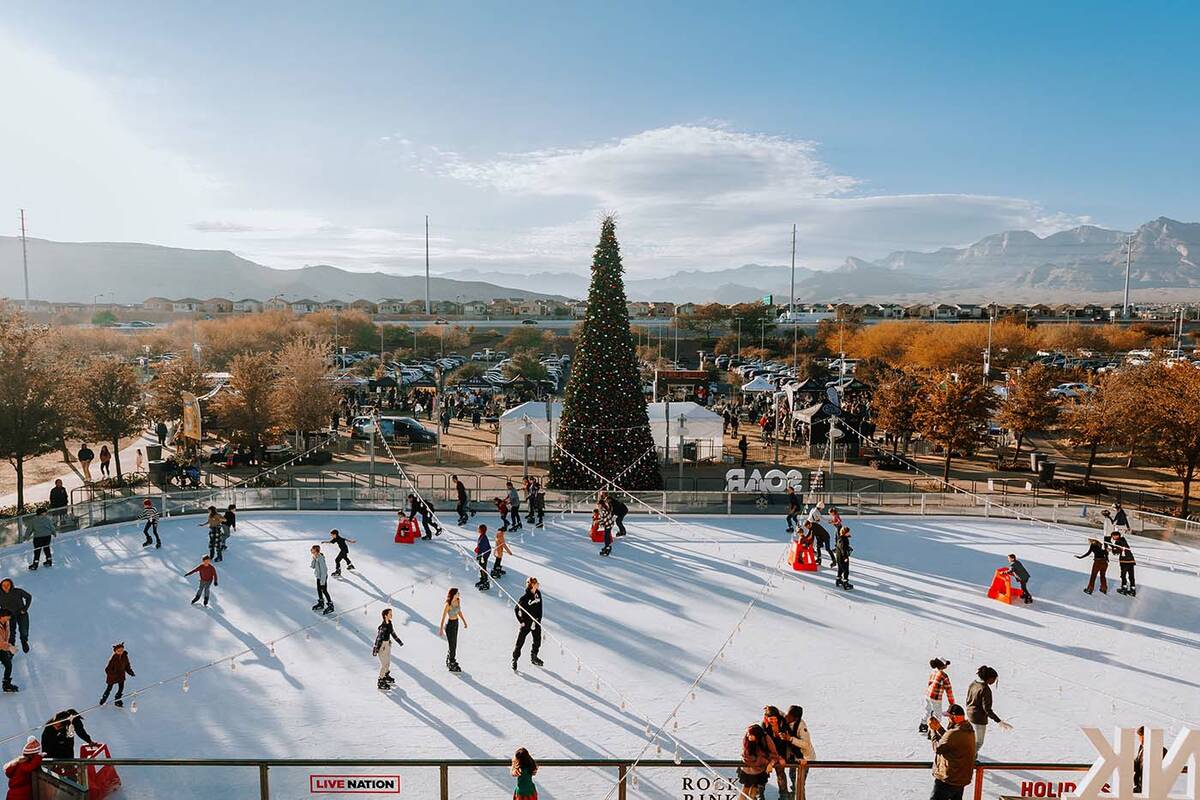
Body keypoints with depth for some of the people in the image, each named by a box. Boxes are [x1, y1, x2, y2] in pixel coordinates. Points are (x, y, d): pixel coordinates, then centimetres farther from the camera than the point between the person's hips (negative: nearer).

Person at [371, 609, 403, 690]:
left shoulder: (389, 623, -1)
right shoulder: (382, 626, -28)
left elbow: (393, 633, 14)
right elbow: (378, 638, -25)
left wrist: (399, 641, 24)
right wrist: (375, 650, -22)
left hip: (388, 644, 8)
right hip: (382, 646, -8)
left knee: (388, 662, 22)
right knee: (384, 664, 0)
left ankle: (386, 676, 43)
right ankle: (381, 682, 14)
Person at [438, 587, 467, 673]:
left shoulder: (458, 601, -6)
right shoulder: (447, 605, -26)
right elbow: (443, 617, -19)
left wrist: (464, 622, 15)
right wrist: (441, 630, -14)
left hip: (456, 623, 7)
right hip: (449, 625, -7)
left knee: (454, 644, 21)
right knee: (452, 646, 6)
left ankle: (449, 662, 39)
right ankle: (452, 666, 23)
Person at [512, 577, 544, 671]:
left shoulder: (538, 593, -4)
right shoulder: (525, 598, -21)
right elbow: (516, 610, -10)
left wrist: (539, 619, 5)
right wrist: (521, 621, -10)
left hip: (536, 622, 6)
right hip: (526, 623, -6)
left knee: (537, 640, 18)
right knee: (520, 642, 0)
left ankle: (533, 657, 40)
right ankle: (514, 660, 17)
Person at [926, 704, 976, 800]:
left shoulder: (954, 733, -29)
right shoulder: (968, 730, 2)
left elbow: (937, 748, -16)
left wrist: (933, 730, -6)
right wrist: (939, 727, 6)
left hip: (948, 780, -9)